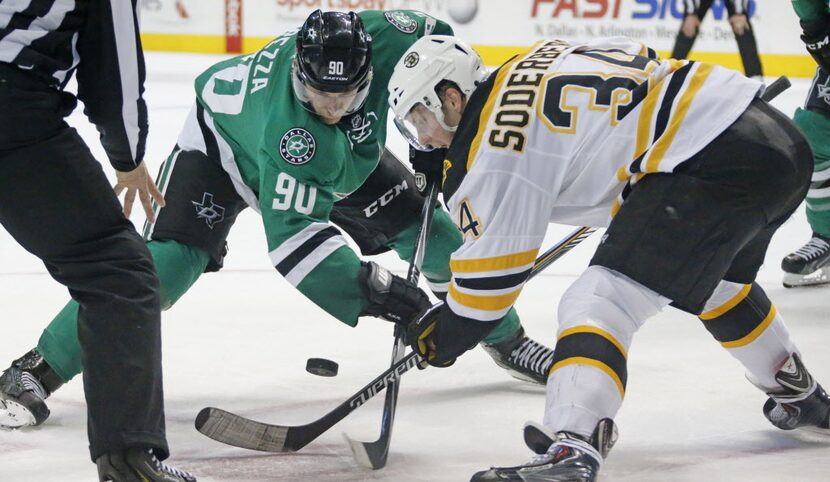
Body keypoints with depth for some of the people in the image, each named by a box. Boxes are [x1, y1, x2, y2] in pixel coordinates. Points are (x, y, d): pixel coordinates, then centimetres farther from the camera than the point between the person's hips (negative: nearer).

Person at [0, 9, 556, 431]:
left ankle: (507, 339, 22)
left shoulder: (380, 38, -35)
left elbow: (438, 39, -12)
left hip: (346, 153, 6)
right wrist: (369, 288, -52)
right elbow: (289, 234, -46)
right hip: (226, 140, -5)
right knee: (170, 260, -21)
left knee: (427, 228, -1)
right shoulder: (286, 130, -45)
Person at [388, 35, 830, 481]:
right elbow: (635, 58, 31)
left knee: (597, 303, -14)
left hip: (710, 163, -10)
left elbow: (489, 273, -3)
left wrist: (442, 338, 12)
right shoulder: (537, 62, 19)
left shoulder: (491, 146, -6)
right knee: (715, 281, 36)